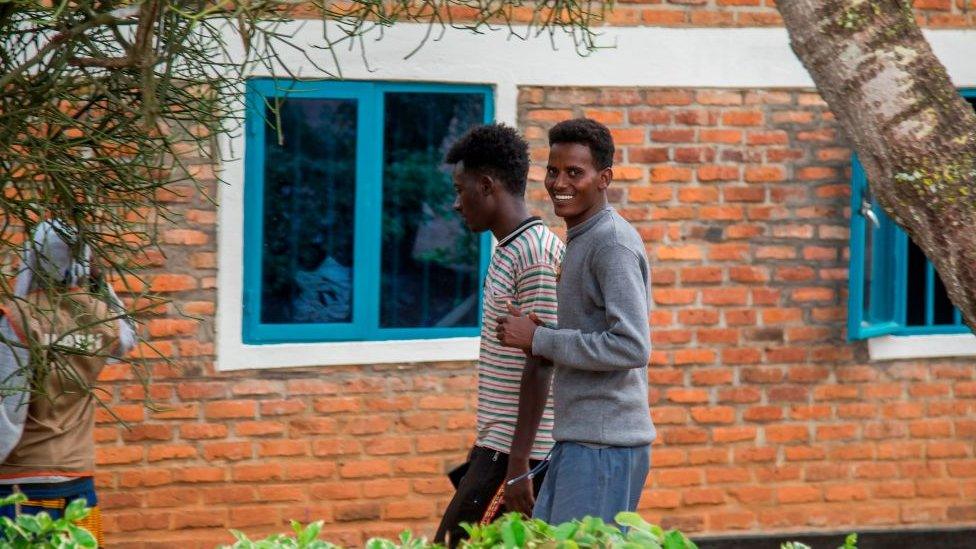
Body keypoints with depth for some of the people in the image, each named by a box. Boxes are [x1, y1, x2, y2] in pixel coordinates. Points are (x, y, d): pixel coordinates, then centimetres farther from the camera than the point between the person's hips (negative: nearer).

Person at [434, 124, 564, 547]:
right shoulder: (509, 252, 16)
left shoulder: (536, 255, -15)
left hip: (516, 453, -9)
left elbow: (539, 367, -20)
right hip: (496, 448, 9)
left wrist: (518, 465, -23)